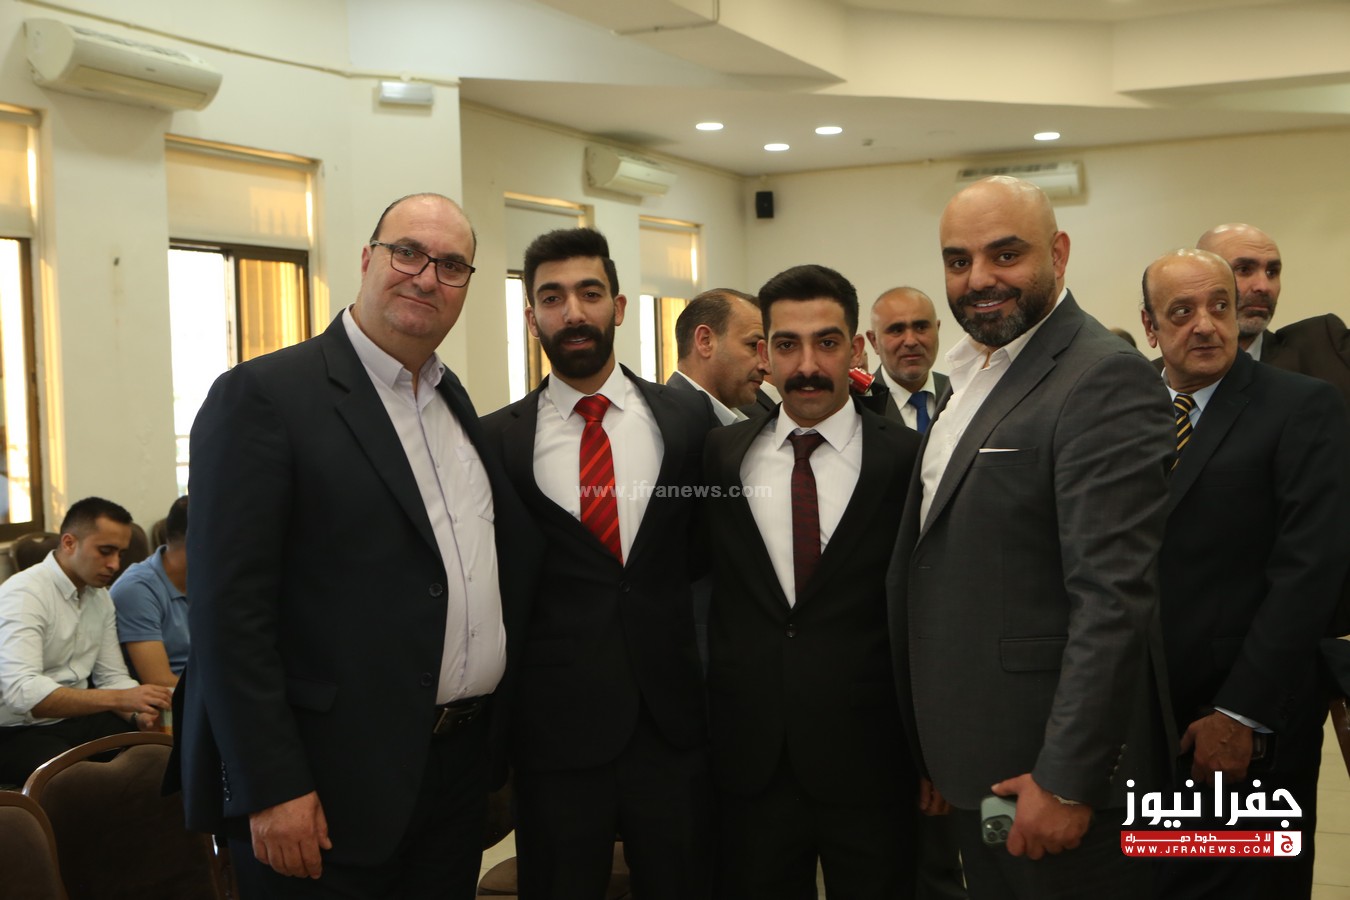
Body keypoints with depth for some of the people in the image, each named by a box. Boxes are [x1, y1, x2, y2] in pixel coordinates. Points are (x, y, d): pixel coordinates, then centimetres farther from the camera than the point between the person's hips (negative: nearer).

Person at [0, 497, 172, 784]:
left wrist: (140, 713, -13)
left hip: (76, 717, 7)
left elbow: (113, 676, 9)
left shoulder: (100, 596, 8)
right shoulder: (23, 594, -17)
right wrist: (119, 699, -37)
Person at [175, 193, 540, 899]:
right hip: (330, 787, -7)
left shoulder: (455, 401, 12)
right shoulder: (262, 396, -11)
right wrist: (272, 789, -18)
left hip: (460, 765, 7)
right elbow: (227, 610, -16)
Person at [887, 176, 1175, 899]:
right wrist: (939, 757, 14)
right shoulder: (975, 377, 12)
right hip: (975, 761, 8)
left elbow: (1115, 597, -22)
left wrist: (1068, 780, -22)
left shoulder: (1103, 379, -17)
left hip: (1047, 764, -8)